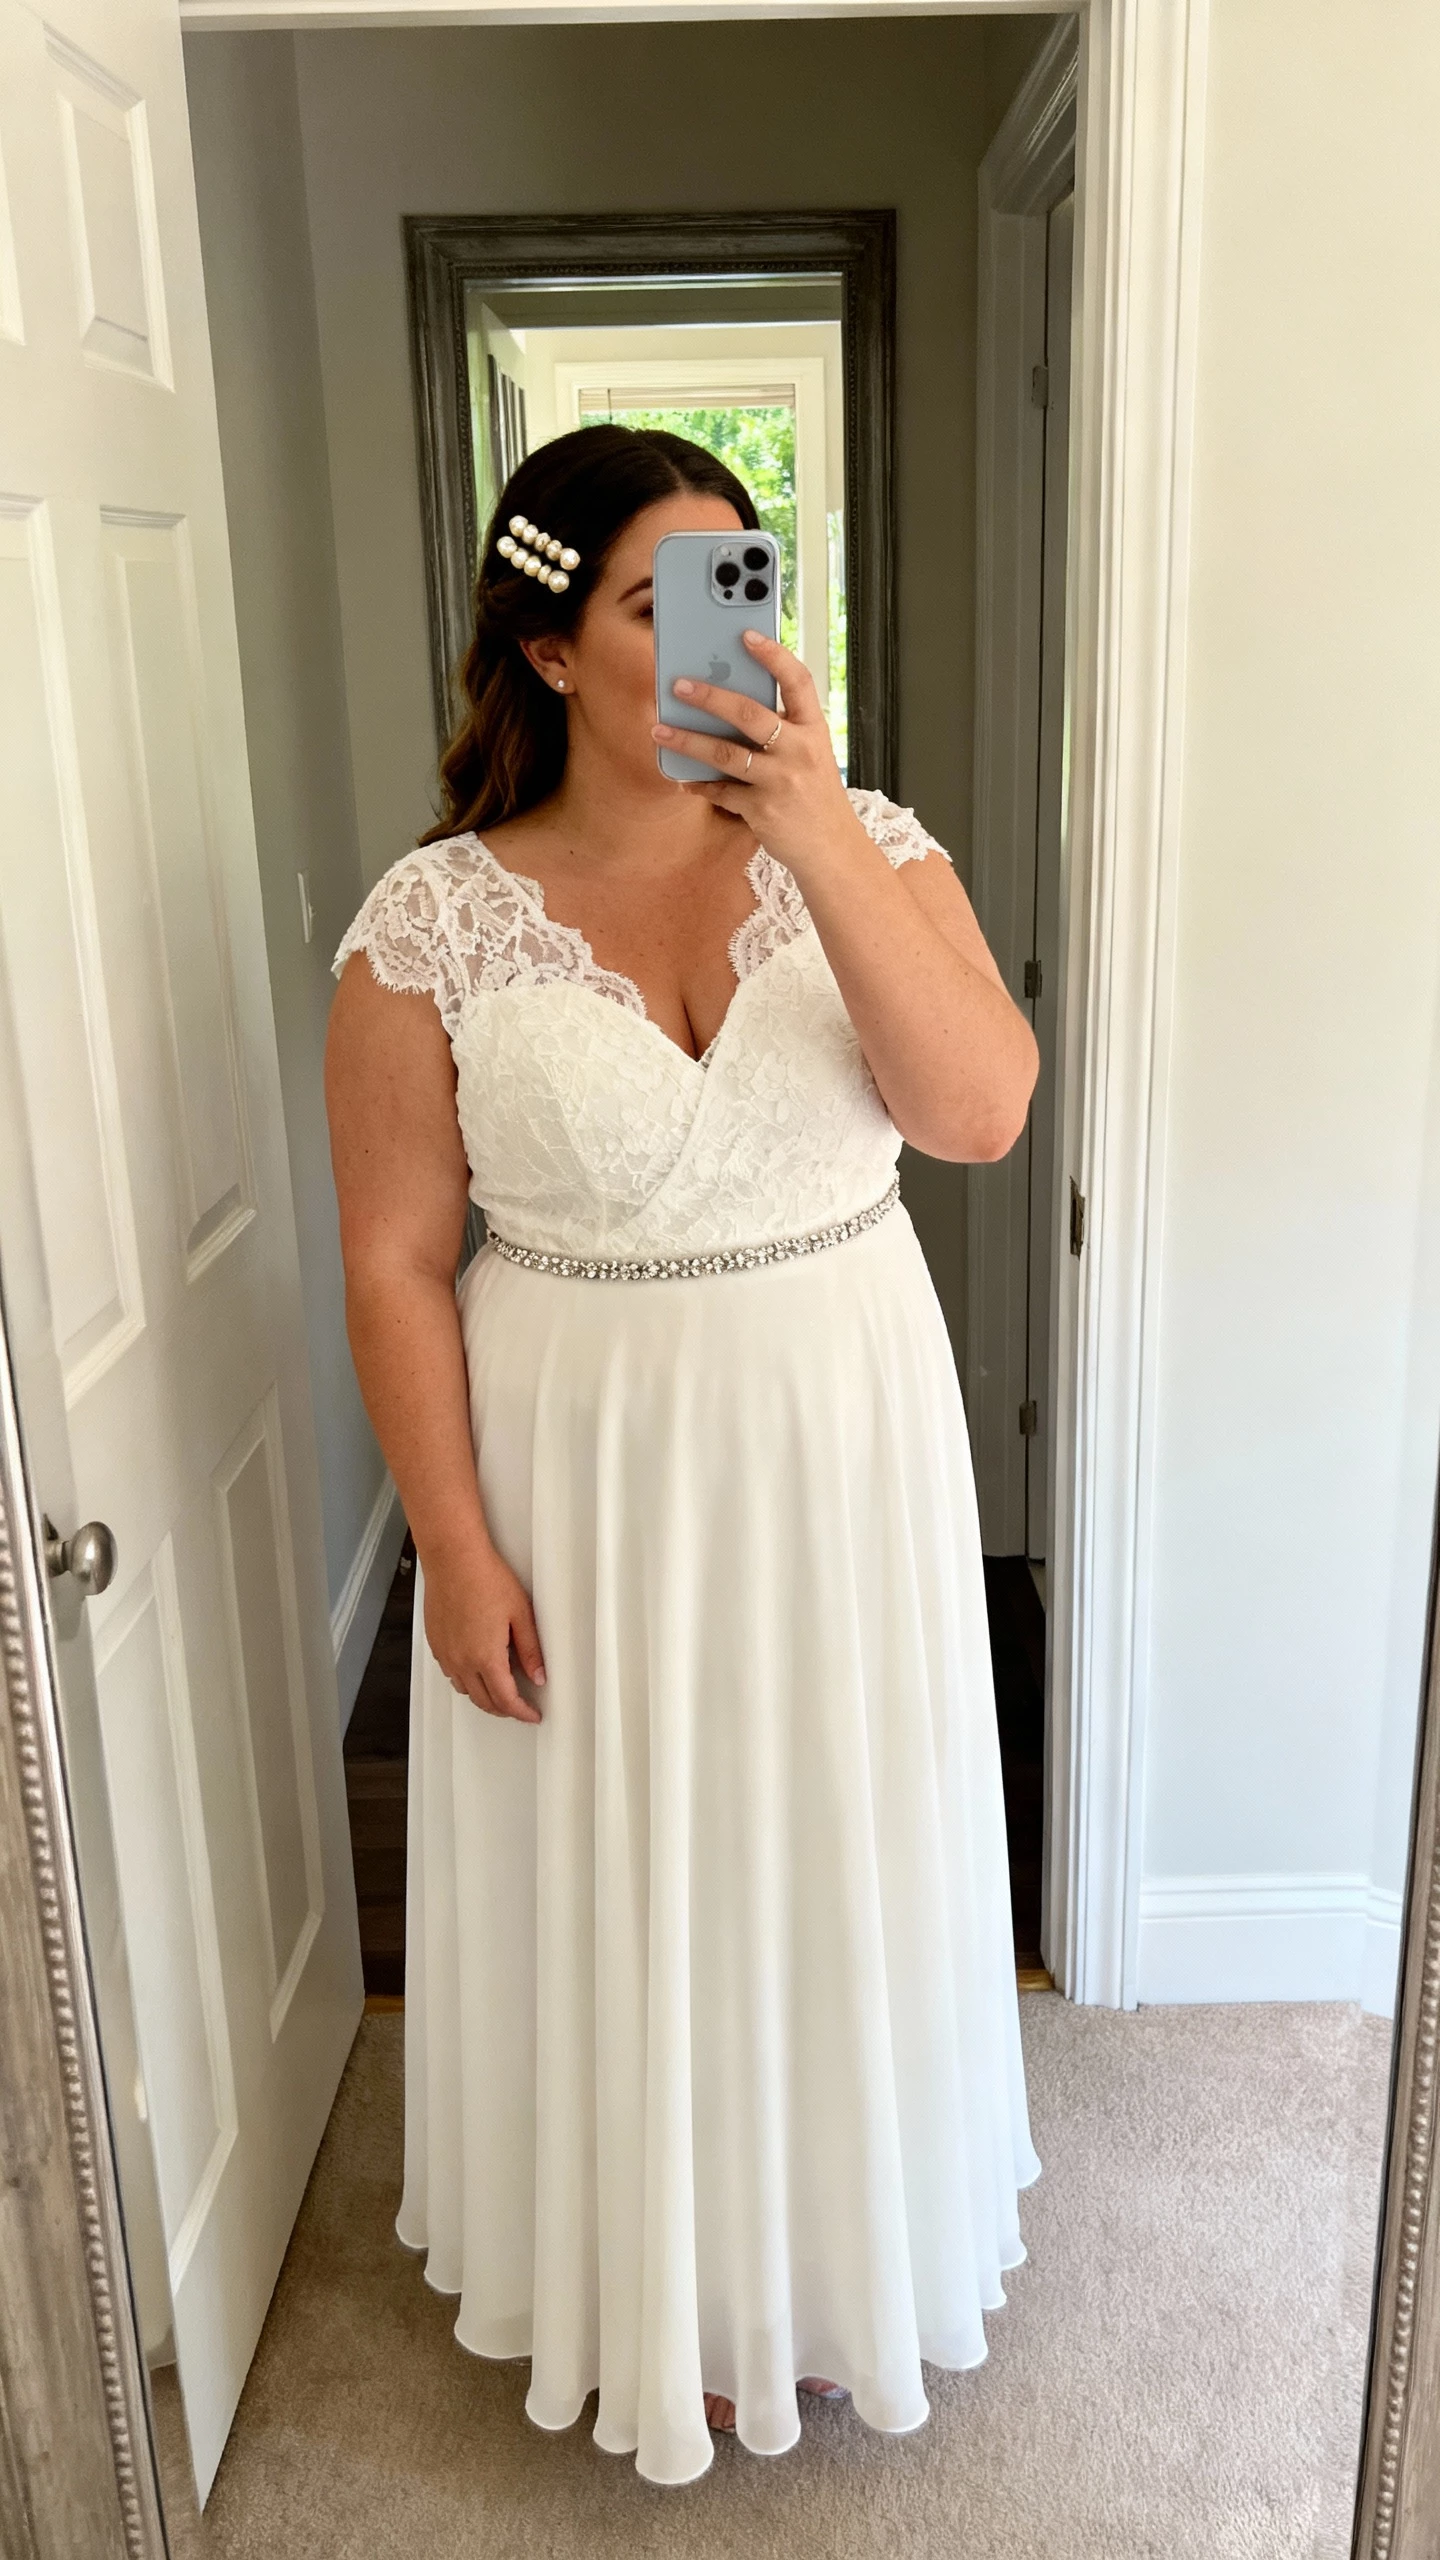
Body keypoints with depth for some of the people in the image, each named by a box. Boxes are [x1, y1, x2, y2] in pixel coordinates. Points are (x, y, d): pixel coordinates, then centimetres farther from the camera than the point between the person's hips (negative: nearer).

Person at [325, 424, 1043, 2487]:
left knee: (838, 1850, 19)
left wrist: (821, 839, -27)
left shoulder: (864, 847, -5)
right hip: (584, 1475, -1)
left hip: (841, 1454, 2)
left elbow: (981, 1113, -18)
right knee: (615, 1872, 15)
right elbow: (396, 1261, -7)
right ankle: (655, 2268, 44)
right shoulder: (436, 920, -10)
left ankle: (838, 2231, 49)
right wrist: (457, 1549, -9)